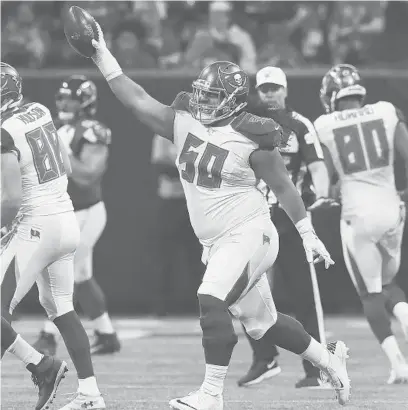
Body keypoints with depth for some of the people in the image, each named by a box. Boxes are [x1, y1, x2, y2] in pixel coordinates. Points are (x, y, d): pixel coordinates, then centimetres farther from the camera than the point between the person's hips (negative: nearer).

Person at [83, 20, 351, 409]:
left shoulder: (252, 141, -14)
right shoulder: (184, 123, 2)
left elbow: (283, 187, -4)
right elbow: (138, 100, 0)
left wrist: (308, 234, 0)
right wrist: (103, 59, -7)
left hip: (248, 234, -7)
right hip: (215, 242, 7)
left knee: (212, 300, -23)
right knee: (260, 322, 16)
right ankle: (327, 357, 36)